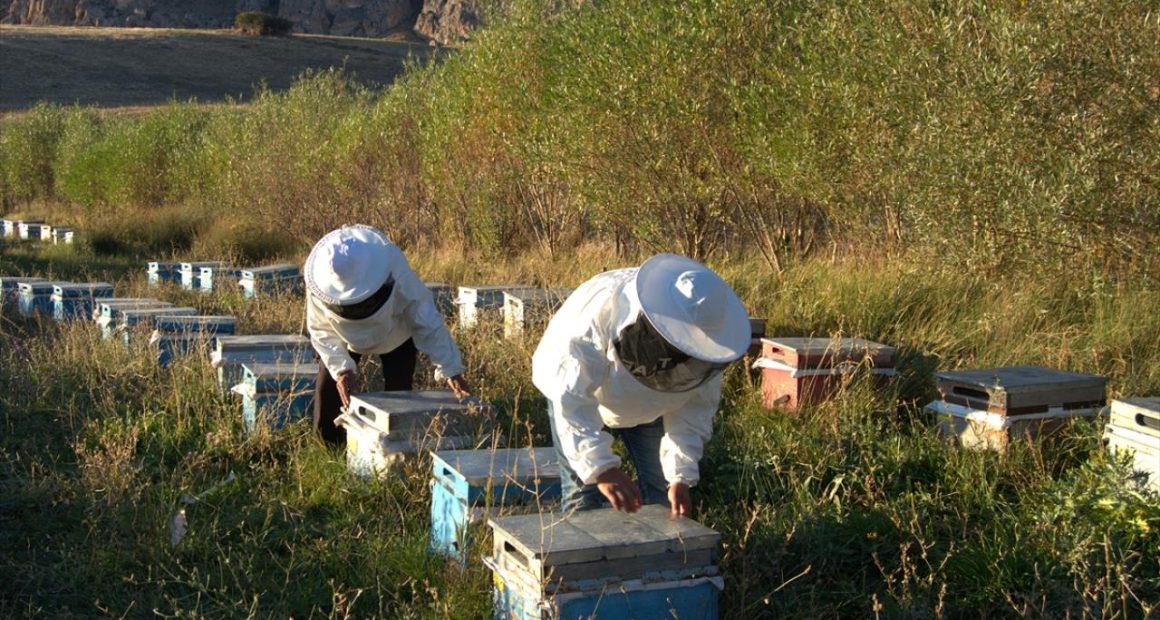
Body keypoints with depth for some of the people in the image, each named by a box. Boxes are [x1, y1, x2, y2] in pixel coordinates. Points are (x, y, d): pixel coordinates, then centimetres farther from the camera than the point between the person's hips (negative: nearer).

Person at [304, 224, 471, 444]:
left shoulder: (397, 275, -41)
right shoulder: (318, 286, -35)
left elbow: (427, 323, -32)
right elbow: (321, 331, -20)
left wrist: (451, 370, -34)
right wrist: (342, 369, -33)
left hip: (396, 336, -1)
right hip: (345, 338, 2)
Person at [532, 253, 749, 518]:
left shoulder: (704, 336, -29)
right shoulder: (600, 310, -43)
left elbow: (696, 407, -16)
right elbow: (572, 399, -44)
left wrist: (681, 476, -25)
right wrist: (601, 468, -53)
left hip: (648, 407, 4)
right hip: (573, 389, -3)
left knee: (662, 494, 1)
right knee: (583, 497, -11)